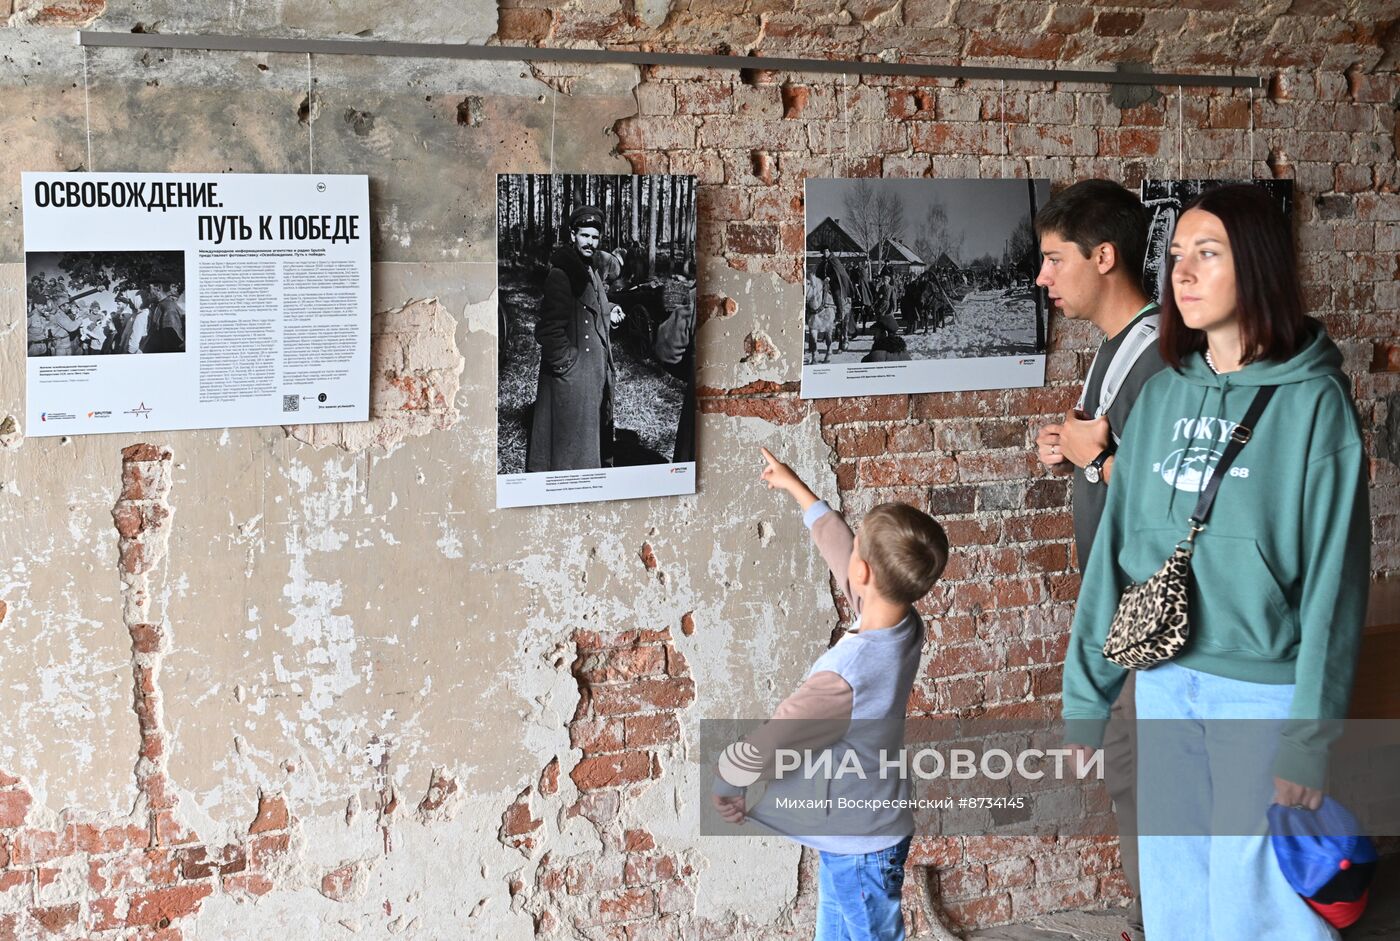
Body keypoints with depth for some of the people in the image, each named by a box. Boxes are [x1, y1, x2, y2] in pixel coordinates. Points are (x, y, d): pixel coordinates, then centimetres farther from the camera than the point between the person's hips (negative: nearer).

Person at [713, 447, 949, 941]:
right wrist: (796, 488, 19)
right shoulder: (904, 627, -11)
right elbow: (837, 547, 7)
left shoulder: (844, 676, -34)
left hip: (859, 850, -8)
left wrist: (725, 788, -4)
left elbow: (759, 752, -24)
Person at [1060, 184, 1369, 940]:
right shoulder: (1162, 397, 4)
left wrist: (1310, 736, -14)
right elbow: (1116, 546, 6)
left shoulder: (1312, 402, -11)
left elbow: (1332, 578, -12)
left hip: (1263, 689, -5)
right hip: (1164, 684, 5)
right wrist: (1086, 689, 5)